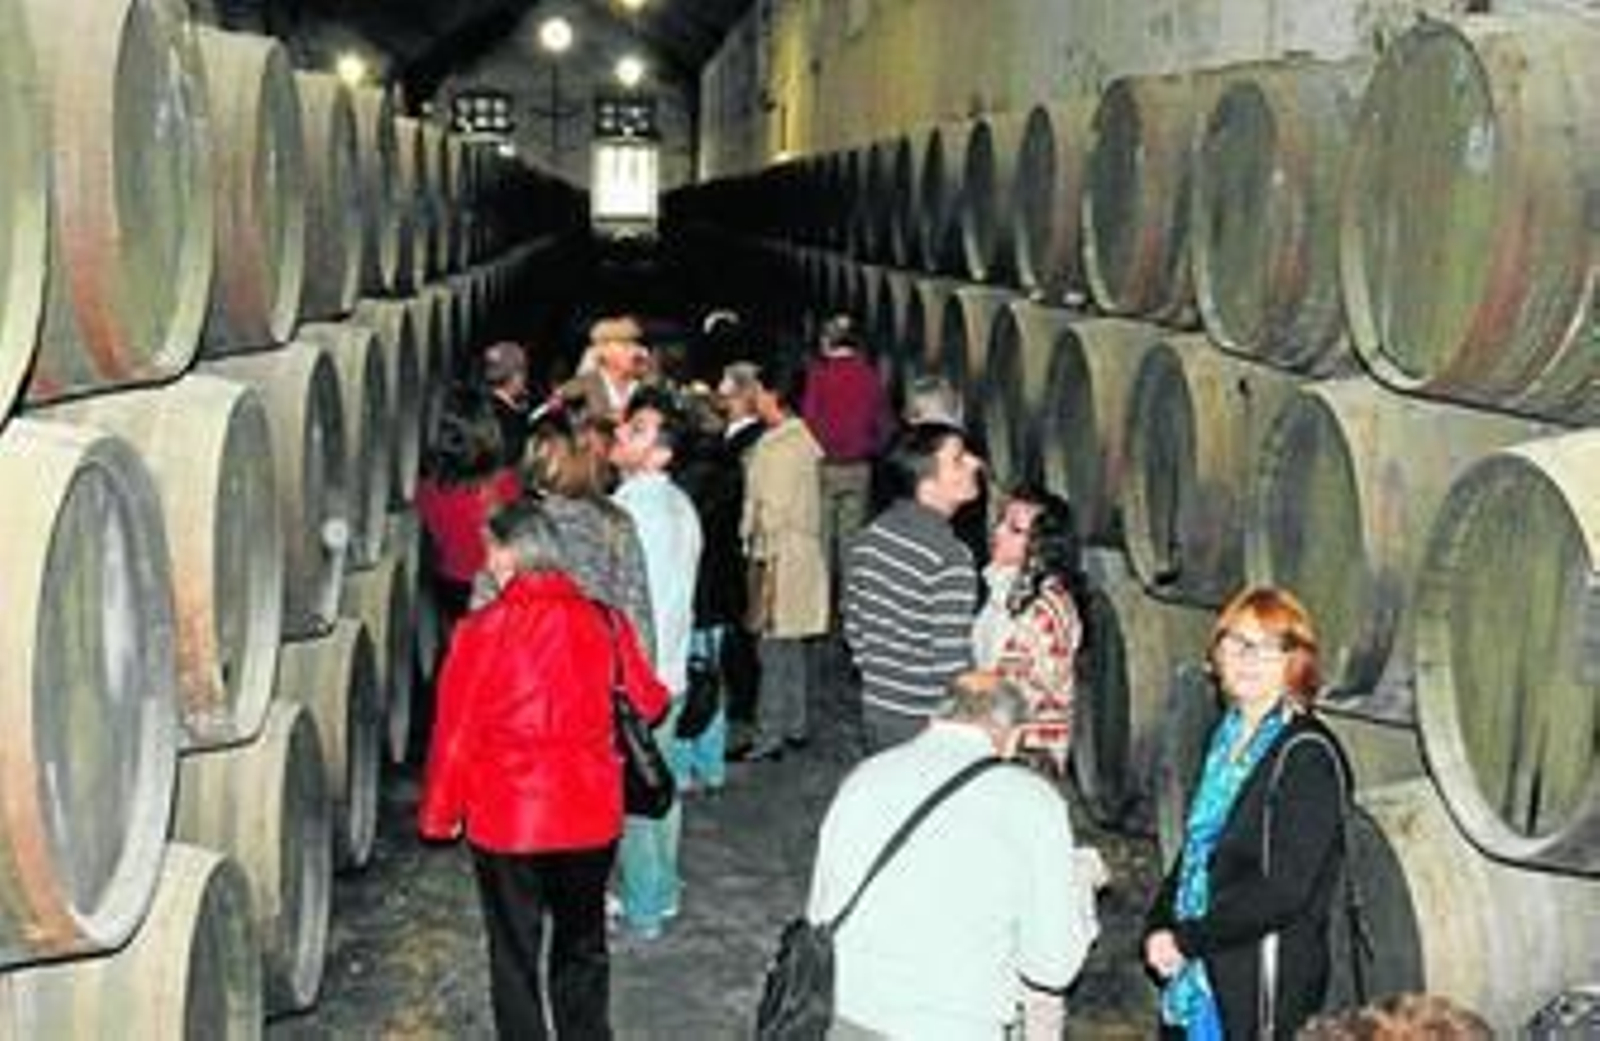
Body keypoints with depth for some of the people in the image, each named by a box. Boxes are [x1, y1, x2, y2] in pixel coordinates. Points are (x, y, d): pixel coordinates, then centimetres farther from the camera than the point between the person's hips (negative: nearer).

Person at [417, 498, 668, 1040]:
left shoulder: (482, 630, -14)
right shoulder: (605, 623, -5)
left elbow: (455, 733, -9)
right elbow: (648, 701, 8)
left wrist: (440, 816, 5)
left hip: (507, 823, -3)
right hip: (590, 817, 3)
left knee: (515, 955, 12)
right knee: (582, 946, 20)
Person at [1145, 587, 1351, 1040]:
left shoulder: (1308, 754, -15)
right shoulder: (1228, 735, 10)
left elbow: (1284, 890, -19)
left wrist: (1186, 940, -15)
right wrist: (1160, 927, -1)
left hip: (1267, 986, -7)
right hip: (1199, 969, 7)